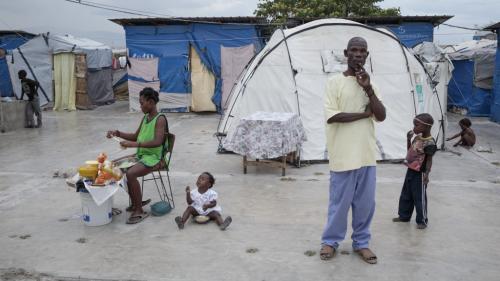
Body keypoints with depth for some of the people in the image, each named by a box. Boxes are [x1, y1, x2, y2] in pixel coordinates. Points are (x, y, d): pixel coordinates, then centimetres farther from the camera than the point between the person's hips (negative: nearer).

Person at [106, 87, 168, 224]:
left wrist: (134, 144, -35)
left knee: (130, 174, -30)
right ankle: (136, 202, 13)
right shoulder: (145, 117, 12)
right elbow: (136, 136, 22)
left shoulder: (160, 119, -15)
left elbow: (157, 141, -29)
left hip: (153, 157, -10)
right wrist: (118, 133, 7)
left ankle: (140, 211, -15)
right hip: (140, 155, 10)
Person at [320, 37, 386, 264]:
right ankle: (330, 241, 23)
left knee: (366, 202, 11)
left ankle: (361, 242, 28)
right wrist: (363, 113, -10)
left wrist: (368, 89, -9)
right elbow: (331, 116, -16)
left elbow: (381, 116, 1)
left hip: (366, 154, 5)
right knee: (340, 202, 4)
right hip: (343, 154, -5)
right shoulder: (335, 82, -5)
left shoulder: (369, 84, 11)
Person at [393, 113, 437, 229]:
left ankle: (422, 221, 16)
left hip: (419, 174, -9)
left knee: (419, 198, 2)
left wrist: (426, 173, -28)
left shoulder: (429, 143, -21)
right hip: (410, 170, 9)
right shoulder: (417, 136, 4)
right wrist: (409, 138, 9)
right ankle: (404, 216, 33)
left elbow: (429, 159, -19)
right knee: (405, 195, 18)